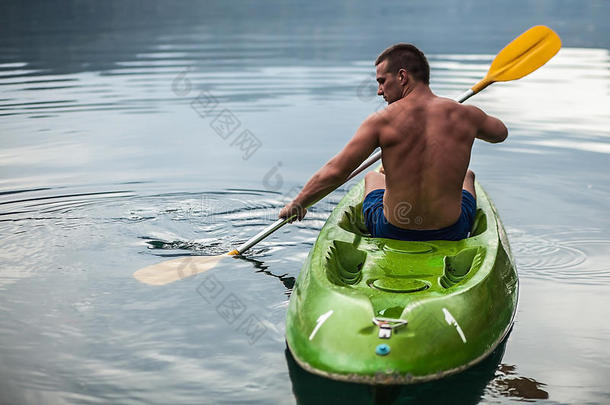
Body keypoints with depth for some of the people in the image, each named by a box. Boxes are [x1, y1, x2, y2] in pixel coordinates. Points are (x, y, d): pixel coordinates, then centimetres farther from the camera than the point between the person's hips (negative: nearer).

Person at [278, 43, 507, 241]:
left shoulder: (382, 121, -16)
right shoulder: (464, 115, -8)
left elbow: (334, 172, -17)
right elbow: (500, 133, 15)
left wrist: (297, 204, -1)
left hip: (390, 232, -1)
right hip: (451, 233, 1)